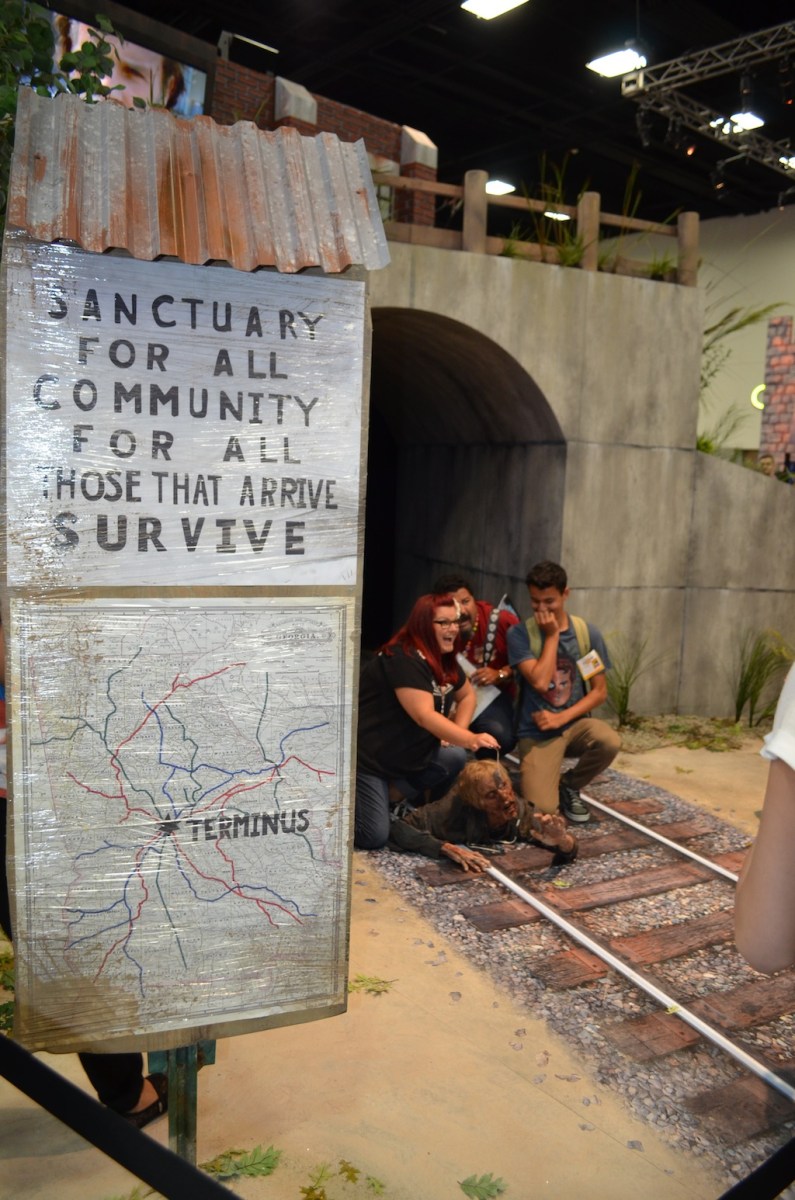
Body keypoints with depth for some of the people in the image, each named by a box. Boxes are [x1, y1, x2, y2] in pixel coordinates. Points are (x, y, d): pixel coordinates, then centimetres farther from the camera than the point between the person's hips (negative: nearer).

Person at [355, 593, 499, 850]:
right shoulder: (403, 660, -24)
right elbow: (425, 716, -33)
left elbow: (467, 695, 19)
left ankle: (388, 798, 2)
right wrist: (471, 739, -40)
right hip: (364, 756, -9)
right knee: (374, 837, -15)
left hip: (405, 754, 9)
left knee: (456, 758, -14)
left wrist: (458, 732, 1)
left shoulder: (444, 660, 5)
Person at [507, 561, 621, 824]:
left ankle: (569, 785, 2)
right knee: (542, 809, -21)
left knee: (610, 741, -32)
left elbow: (600, 691, -1)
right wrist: (552, 635, -16)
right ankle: (535, 776, 18)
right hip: (537, 732, -3)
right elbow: (540, 682, -22)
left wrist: (562, 718, -13)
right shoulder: (520, 634, -10)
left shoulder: (588, 633, -2)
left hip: (574, 724, 3)